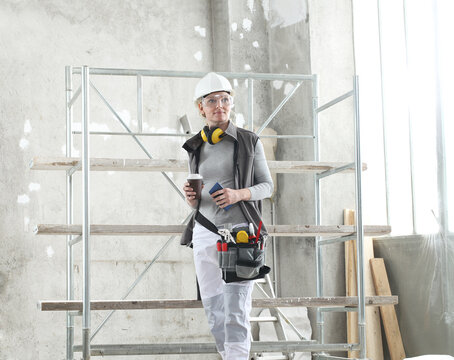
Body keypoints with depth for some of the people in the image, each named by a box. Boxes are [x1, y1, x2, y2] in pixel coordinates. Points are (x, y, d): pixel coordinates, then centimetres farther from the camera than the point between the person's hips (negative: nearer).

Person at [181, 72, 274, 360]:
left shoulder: (249, 142, 2)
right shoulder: (196, 148, 13)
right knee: (213, 307, 5)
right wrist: (191, 198, -4)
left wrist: (239, 194, -13)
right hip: (205, 233, 4)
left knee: (235, 307, -13)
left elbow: (267, 186, 5)